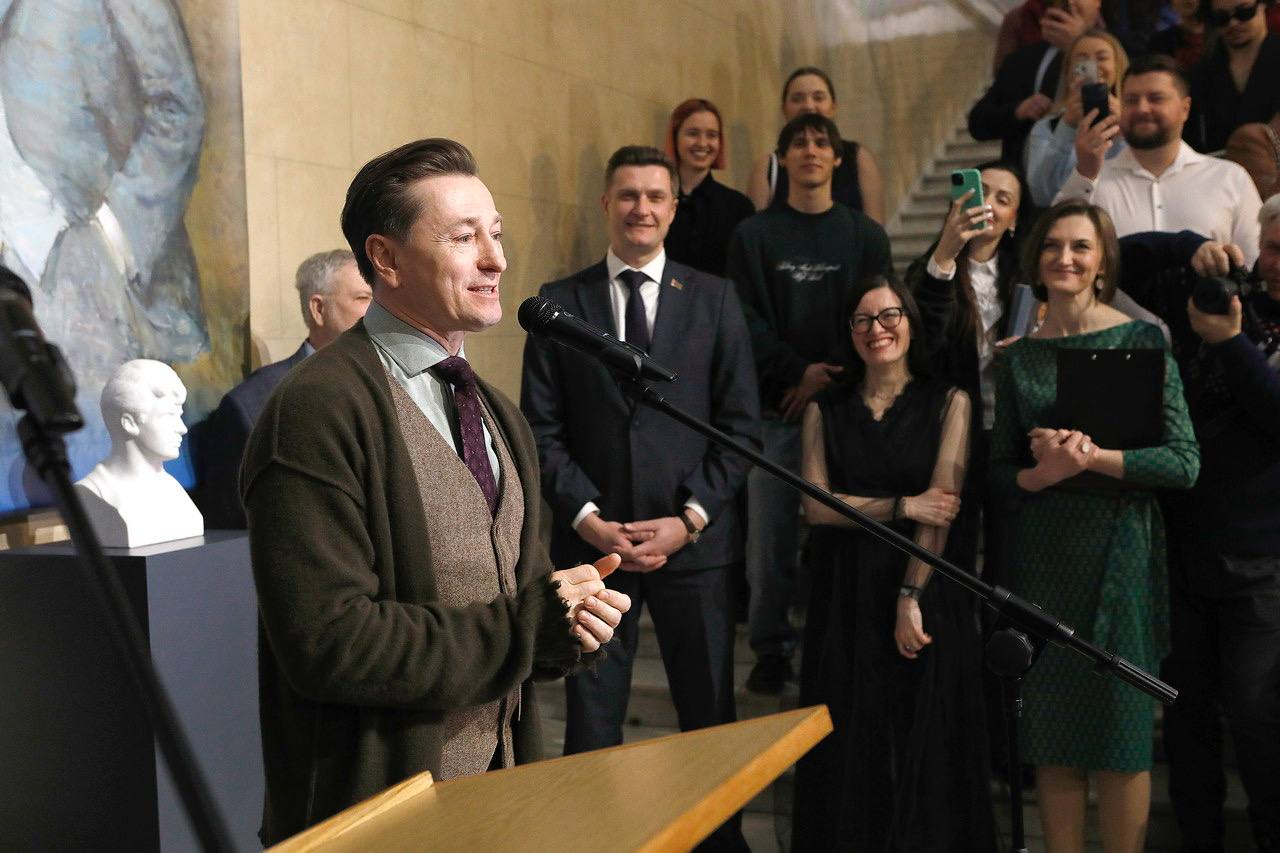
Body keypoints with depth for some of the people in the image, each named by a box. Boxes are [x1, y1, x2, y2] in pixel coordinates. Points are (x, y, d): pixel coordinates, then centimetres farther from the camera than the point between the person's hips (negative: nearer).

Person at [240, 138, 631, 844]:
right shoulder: (319, 410, -18)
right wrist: (526, 624, -19)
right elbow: (328, 640, -24)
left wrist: (566, 621, -9)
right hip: (380, 807, -7)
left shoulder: (499, 416, 10)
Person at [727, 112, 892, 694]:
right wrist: (799, 370, -12)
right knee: (769, 536, -2)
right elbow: (747, 321, 1)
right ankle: (771, 650, 11)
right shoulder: (754, 236, 9)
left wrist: (830, 378, -10)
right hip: (775, 406, 0)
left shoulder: (865, 236, 12)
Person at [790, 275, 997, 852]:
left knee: (925, 745, 3)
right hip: (844, 597, 2)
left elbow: (942, 505, -6)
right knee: (848, 745, 5)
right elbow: (815, 505, -1)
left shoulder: (948, 403, 2)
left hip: (926, 592, -2)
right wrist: (903, 507, -10)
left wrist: (911, 597, -14)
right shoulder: (825, 409, 8)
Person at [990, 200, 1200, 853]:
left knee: (1120, 729, 5)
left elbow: (1184, 462, -7)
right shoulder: (1020, 356, 6)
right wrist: (1044, 472, -13)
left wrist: (1092, 456, -19)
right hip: (1043, 554, 3)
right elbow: (1000, 470, 7)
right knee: (1052, 732, 8)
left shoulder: (1142, 341, -2)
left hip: (1120, 551, -2)